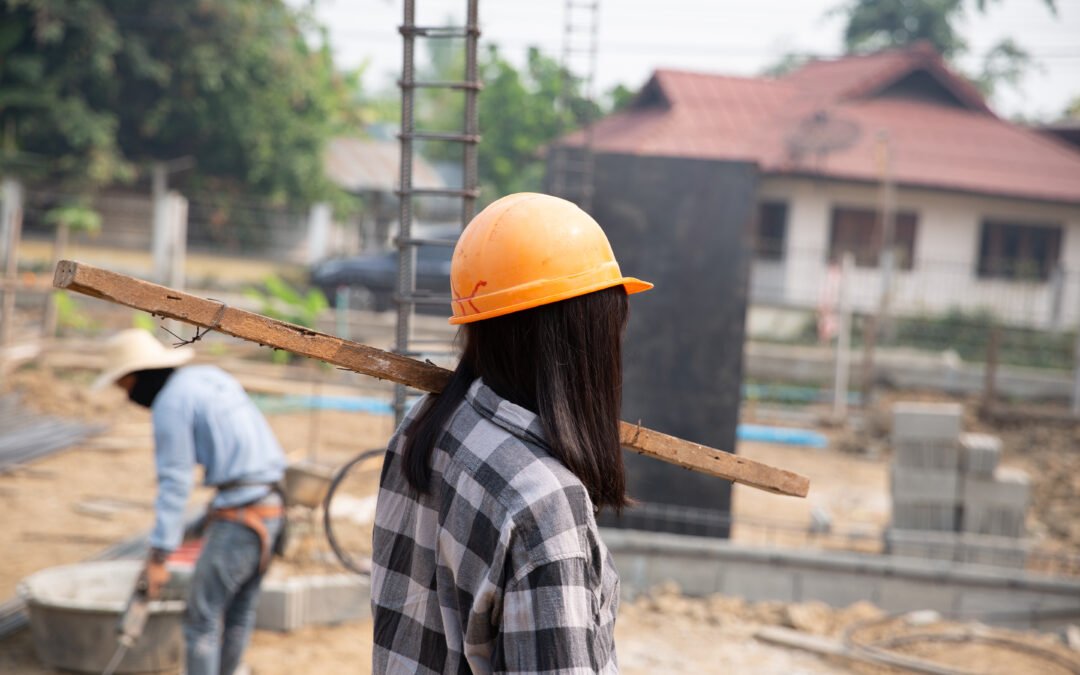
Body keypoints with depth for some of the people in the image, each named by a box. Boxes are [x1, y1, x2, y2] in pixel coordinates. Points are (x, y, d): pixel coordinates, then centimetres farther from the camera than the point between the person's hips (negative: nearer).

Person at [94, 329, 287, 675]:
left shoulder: (170, 403, -8)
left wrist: (158, 557, -12)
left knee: (202, 617, -3)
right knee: (240, 611, 18)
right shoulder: (212, 377, 18)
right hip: (271, 506, 9)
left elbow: (174, 484, -14)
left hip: (239, 514, -9)